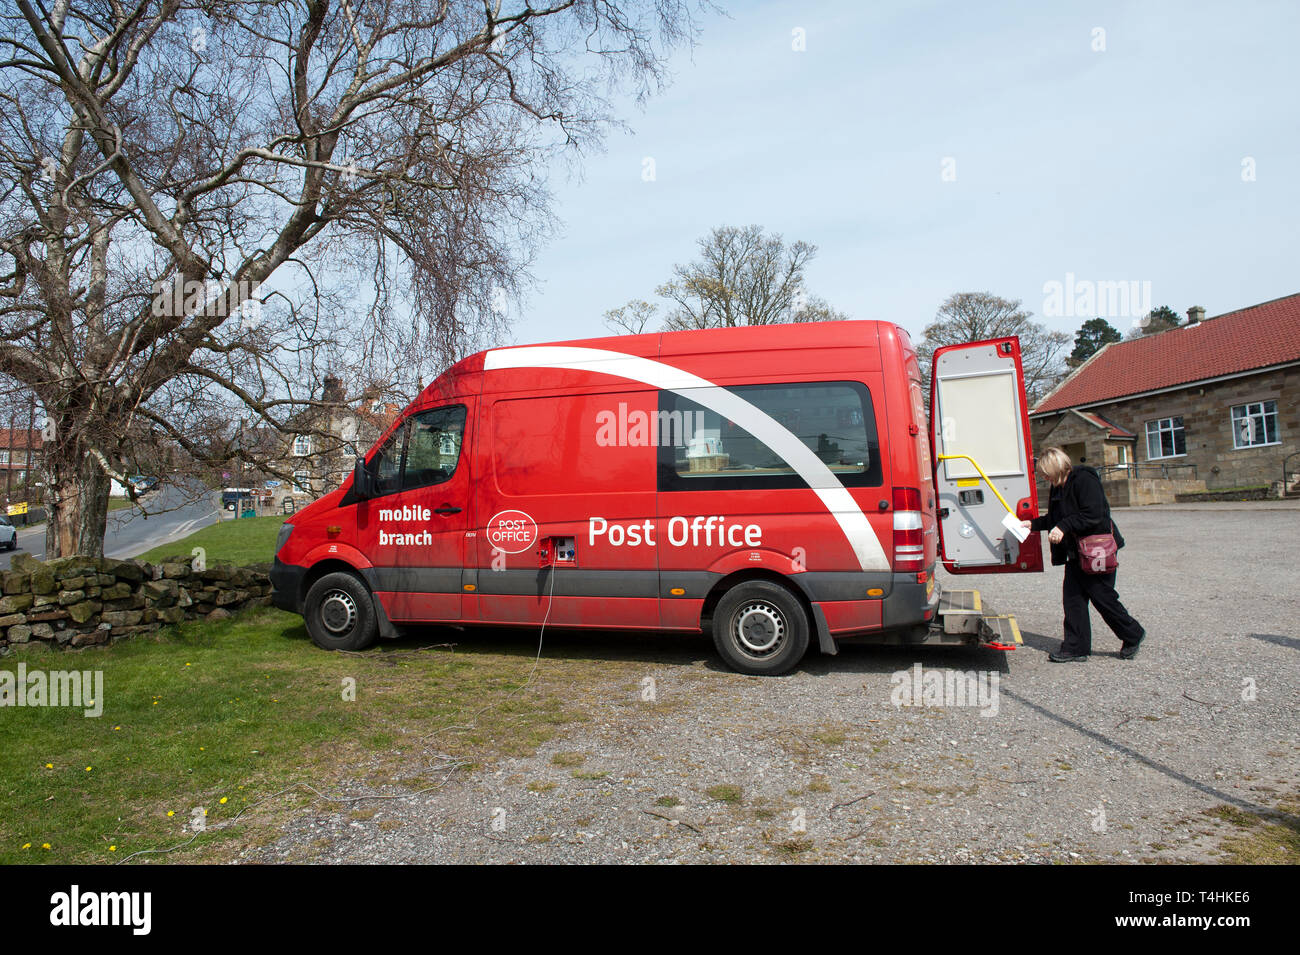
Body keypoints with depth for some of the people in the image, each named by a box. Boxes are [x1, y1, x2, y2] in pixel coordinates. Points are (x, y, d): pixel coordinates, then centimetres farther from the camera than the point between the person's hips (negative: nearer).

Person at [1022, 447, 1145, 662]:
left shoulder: (1084, 480, -16)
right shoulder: (1058, 487, 12)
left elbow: (1093, 515, -25)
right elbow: (1054, 519, 21)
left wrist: (1064, 527, -28)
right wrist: (1033, 524, 12)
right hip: (1076, 551, 9)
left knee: (1101, 596, -1)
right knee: (1072, 596, 4)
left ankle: (1132, 635, 23)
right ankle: (1076, 648, 9)